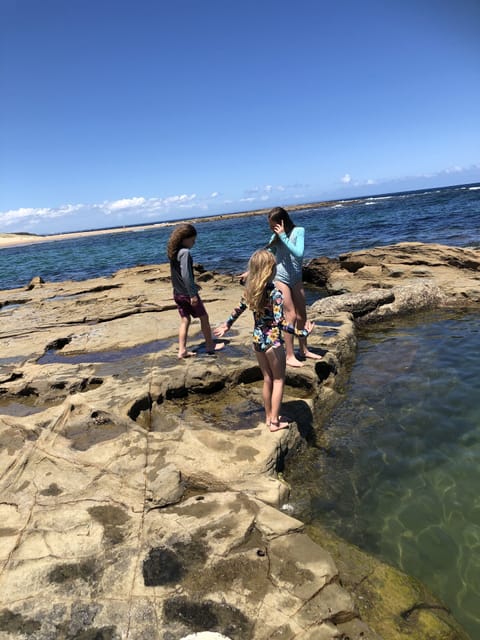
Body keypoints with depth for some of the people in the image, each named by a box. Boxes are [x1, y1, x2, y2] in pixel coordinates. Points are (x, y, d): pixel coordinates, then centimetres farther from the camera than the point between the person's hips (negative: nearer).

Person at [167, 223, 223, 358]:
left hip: (177, 293, 7)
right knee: (204, 317, 10)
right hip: (187, 293, -7)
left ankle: (182, 350, 11)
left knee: (185, 320, 13)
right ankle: (210, 345, 21)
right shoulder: (185, 252, -20)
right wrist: (192, 294, -24)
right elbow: (186, 275, -27)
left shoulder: (173, 252, 6)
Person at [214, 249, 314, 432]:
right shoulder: (275, 293, -20)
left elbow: (238, 309, 10)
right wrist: (302, 332, -22)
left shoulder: (250, 289, -1)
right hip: (273, 342, -6)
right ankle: (275, 421, 17)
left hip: (257, 340, 6)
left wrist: (226, 325, 25)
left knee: (267, 379, 20)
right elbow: (280, 322, -26)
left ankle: (269, 417, 32)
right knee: (278, 381, 11)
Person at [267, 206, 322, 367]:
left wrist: (283, 236, -22)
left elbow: (299, 254, -22)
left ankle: (304, 350, 26)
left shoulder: (298, 231, -9)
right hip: (281, 279, -1)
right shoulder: (276, 236, -2)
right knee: (291, 316, -6)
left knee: (302, 316, 10)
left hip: (296, 278, 2)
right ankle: (289, 356, 0)